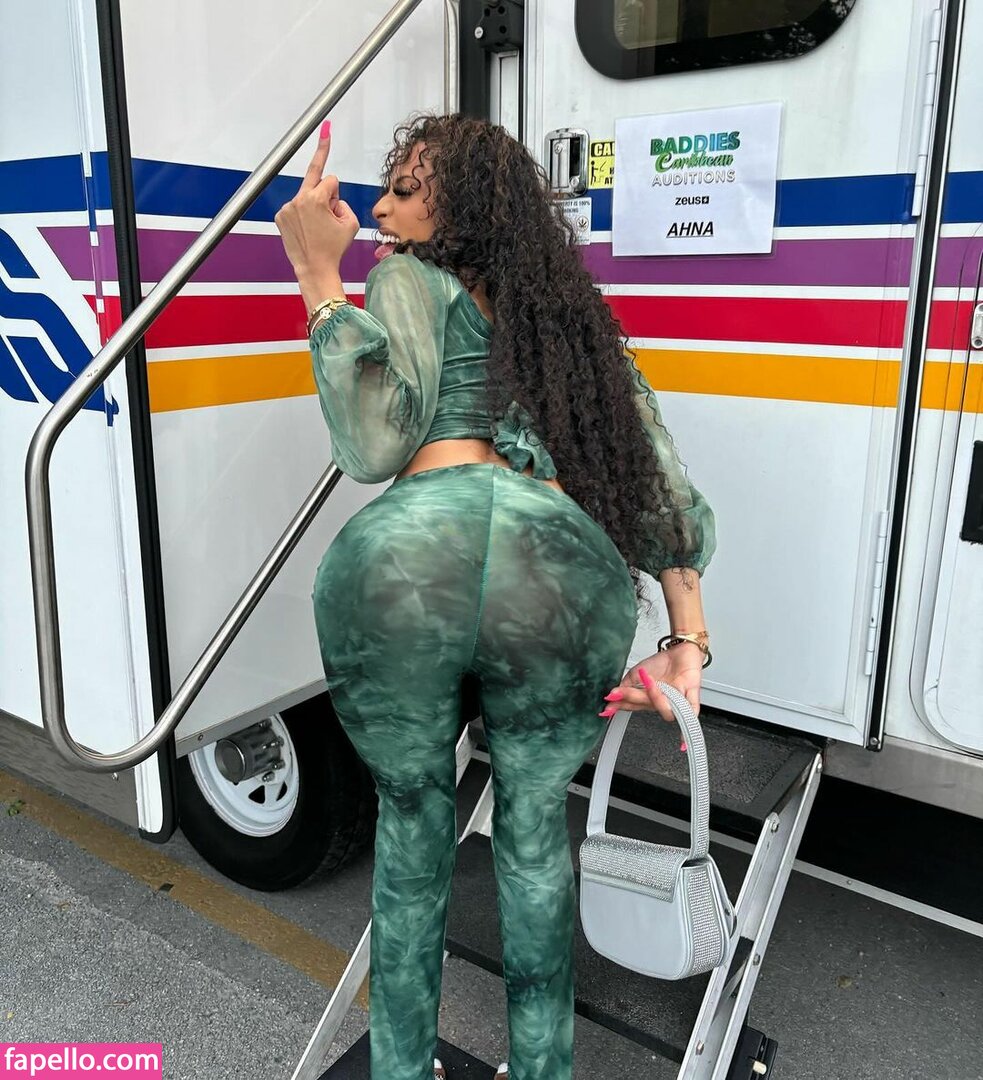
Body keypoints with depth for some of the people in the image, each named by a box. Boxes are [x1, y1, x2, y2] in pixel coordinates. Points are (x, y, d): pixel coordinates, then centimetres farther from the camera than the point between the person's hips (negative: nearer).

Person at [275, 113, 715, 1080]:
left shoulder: (410, 282, 20)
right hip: (561, 559, 3)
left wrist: (319, 279, 12)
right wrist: (688, 641, 23)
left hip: (407, 553, -2)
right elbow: (666, 492, 24)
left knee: (412, 819, 24)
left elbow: (374, 446, 2)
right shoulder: (578, 318, 32)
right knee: (535, 826, 27)